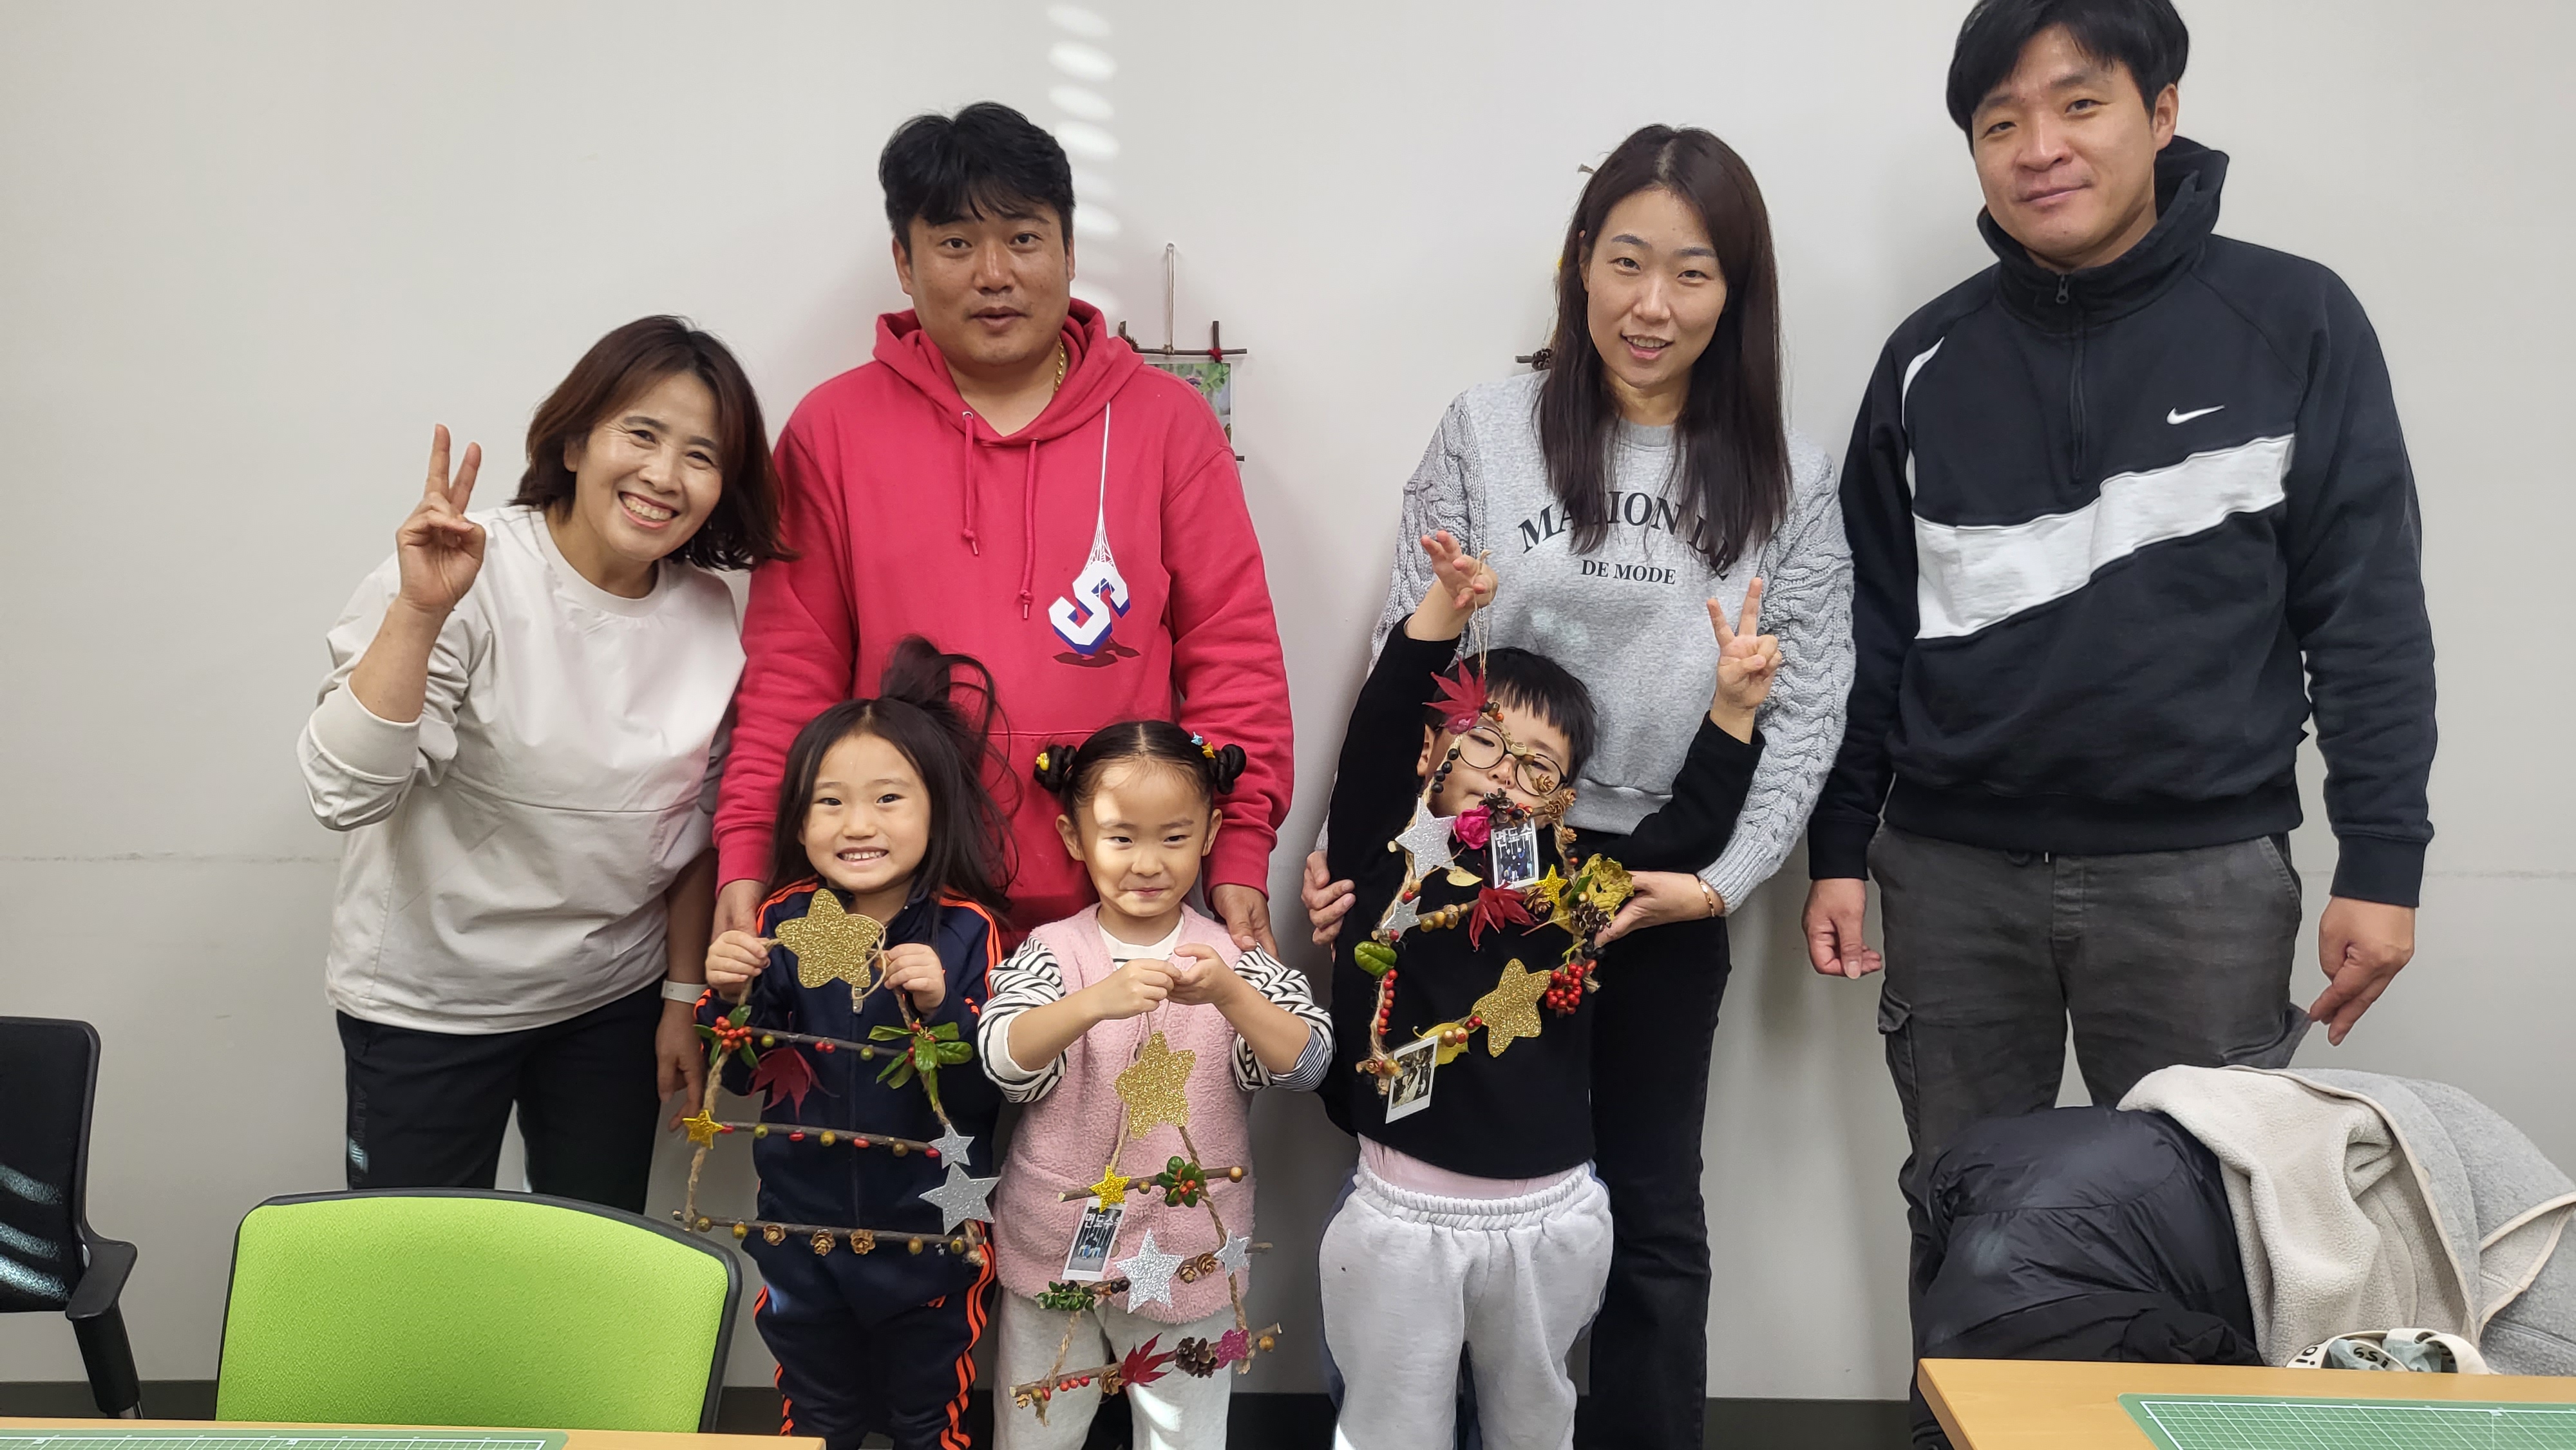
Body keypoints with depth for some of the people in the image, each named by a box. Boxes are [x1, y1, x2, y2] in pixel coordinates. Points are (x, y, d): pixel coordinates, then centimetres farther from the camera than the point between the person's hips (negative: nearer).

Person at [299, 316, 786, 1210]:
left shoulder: (709, 614, -2)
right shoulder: (470, 577, -17)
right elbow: (345, 795, -26)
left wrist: (684, 994, 9)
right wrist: (420, 614, -35)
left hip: (614, 1001, 4)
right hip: (429, 1003, -4)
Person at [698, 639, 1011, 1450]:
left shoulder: (967, 932, -15)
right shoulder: (785, 923, -7)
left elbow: (986, 1097, -18)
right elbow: (741, 1075, 0)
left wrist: (942, 1007, -33)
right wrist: (730, 996, -18)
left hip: (932, 1233, -2)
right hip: (802, 1228, 3)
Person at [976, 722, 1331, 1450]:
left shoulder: (1237, 960, -7)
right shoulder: (1054, 951, -9)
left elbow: (1305, 1064, -18)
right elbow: (1003, 1060, -23)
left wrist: (1229, 994, -35)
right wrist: (1096, 1002, -41)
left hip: (1189, 1259, 0)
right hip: (1055, 1251, 0)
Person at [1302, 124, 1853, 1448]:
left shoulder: (1786, 481, 2)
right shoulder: (1487, 432, 0)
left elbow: (1806, 708, 0)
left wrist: (1722, 877, -12)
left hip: (1667, 892, 1)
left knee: (1651, 1211, 13)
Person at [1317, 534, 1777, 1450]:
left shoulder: (1576, 881, 3)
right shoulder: (1387, 859, -5)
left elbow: (1694, 823, 5)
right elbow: (1375, 738, -17)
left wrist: (1734, 707, -7)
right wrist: (1442, 613, -28)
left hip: (1548, 1216, 3)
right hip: (1405, 1213, -3)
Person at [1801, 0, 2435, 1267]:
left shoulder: (2292, 324, -2)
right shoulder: (1930, 360, 5)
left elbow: (2367, 612, -2)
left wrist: (2381, 861, -6)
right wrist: (1838, 848, 8)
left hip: (2202, 873, -2)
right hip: (1952, 872, 2)